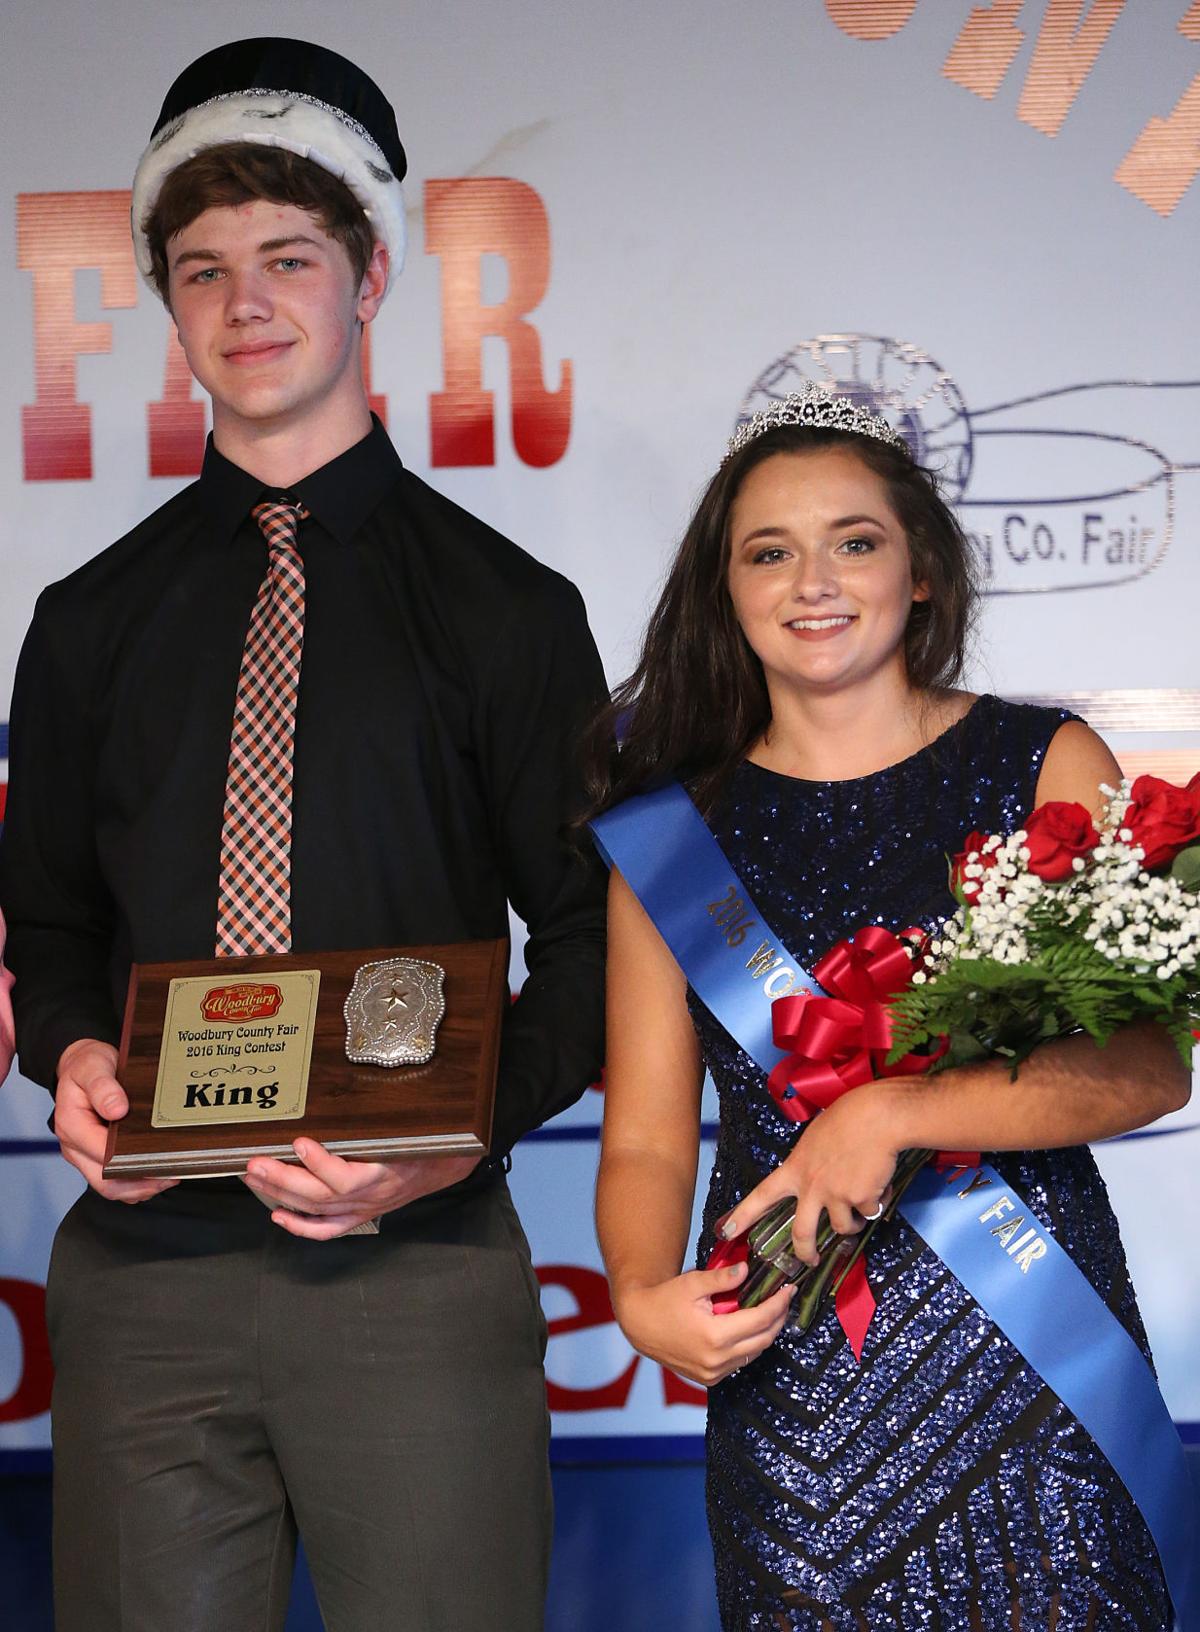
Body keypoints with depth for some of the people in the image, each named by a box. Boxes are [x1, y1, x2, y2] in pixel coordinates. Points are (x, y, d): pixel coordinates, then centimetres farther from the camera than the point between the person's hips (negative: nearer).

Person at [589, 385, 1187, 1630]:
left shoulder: (1046, 767, 1)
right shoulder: (674, 830, 6)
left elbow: (1149, 1067, -9)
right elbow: (645, 1139, 5)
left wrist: (891, 1115, -19)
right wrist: (643, 1296, -15)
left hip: (1027, 1362, -1)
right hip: (790, 1379, 1)